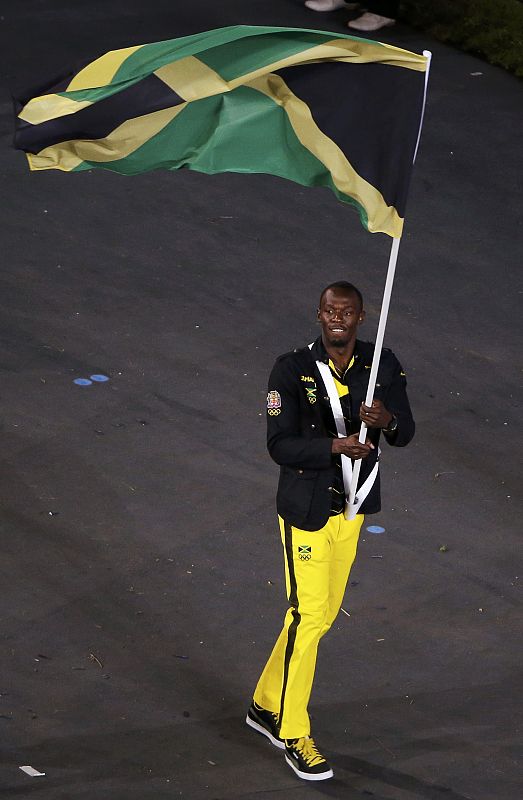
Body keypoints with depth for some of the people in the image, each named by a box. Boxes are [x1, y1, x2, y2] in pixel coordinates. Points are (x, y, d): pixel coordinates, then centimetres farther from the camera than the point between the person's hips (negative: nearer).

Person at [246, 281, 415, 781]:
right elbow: (280, 445, -17)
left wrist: (387, 419, -22)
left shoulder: (383, 365, -1)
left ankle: (266, 705, 33)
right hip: (307, 507, -6)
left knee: (323, 613, 15)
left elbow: (405, 435, 2)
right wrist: (334, 446, -31)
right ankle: (293, 734, 6)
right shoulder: (292, 370, -13)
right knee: (308, 614, -6)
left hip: (351, 507, 6)